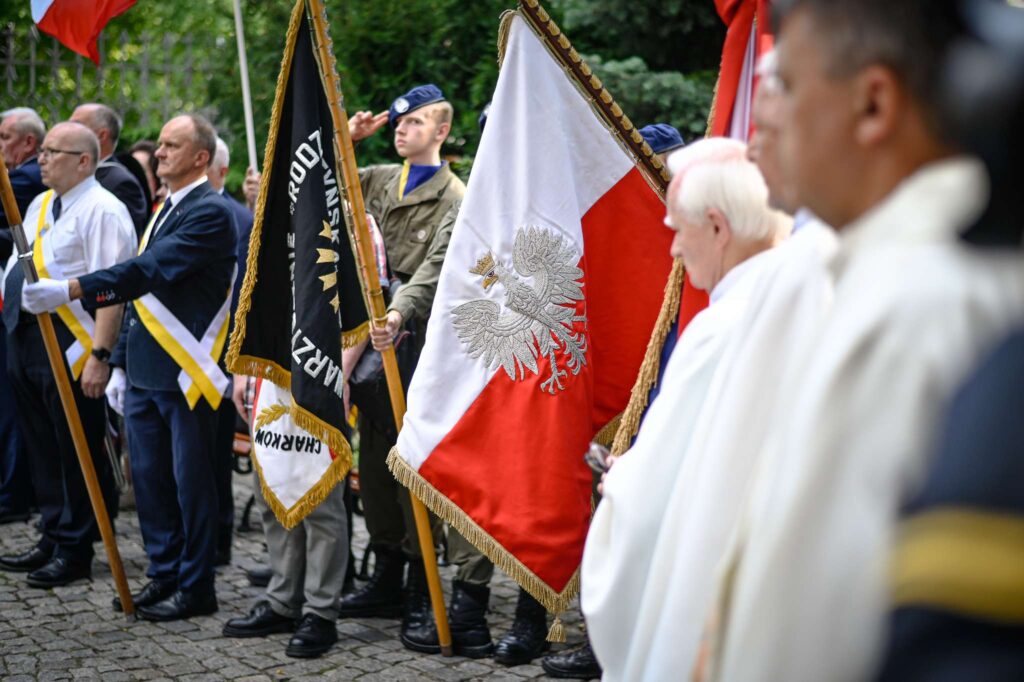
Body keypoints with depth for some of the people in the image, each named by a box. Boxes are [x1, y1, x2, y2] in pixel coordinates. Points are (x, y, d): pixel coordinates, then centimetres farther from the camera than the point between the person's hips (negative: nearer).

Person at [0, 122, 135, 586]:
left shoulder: (101, 210, -11)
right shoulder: (40, 205, 17)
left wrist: (100, 355, -24)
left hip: (70, 345, -9)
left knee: (75, 454, 0)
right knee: (42, 448, 15)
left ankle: (74, 552, 9)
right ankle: (53, 540, 25)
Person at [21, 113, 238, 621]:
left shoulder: (210, 212, -12)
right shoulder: (163, 212, 18)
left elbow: (152, 271, -25)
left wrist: (71, 290, -30)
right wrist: (121, 364, 18)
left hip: (186, 372, -9)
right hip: (144, 374, 9)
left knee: (190, 480, -1)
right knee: (148, 478, 13)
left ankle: (195, 588, 9)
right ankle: (163, 575, 25)